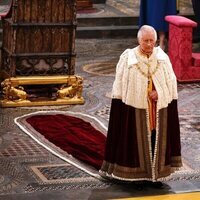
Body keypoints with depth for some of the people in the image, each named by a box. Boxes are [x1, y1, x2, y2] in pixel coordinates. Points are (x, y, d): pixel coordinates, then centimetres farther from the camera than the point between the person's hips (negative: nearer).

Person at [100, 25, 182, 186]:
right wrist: (119, 104, -6)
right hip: (135, 107, -2)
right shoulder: (128, 58, -5)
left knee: (156, 136, 7)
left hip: (158, 107, 3)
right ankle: (136, 171, 11)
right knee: (136, 138, 3)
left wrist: (159, 92, -9)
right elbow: (120, 82, -2)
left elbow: (171, 81, 6)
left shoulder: (162, 58, 2)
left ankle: (156, 171, 16)